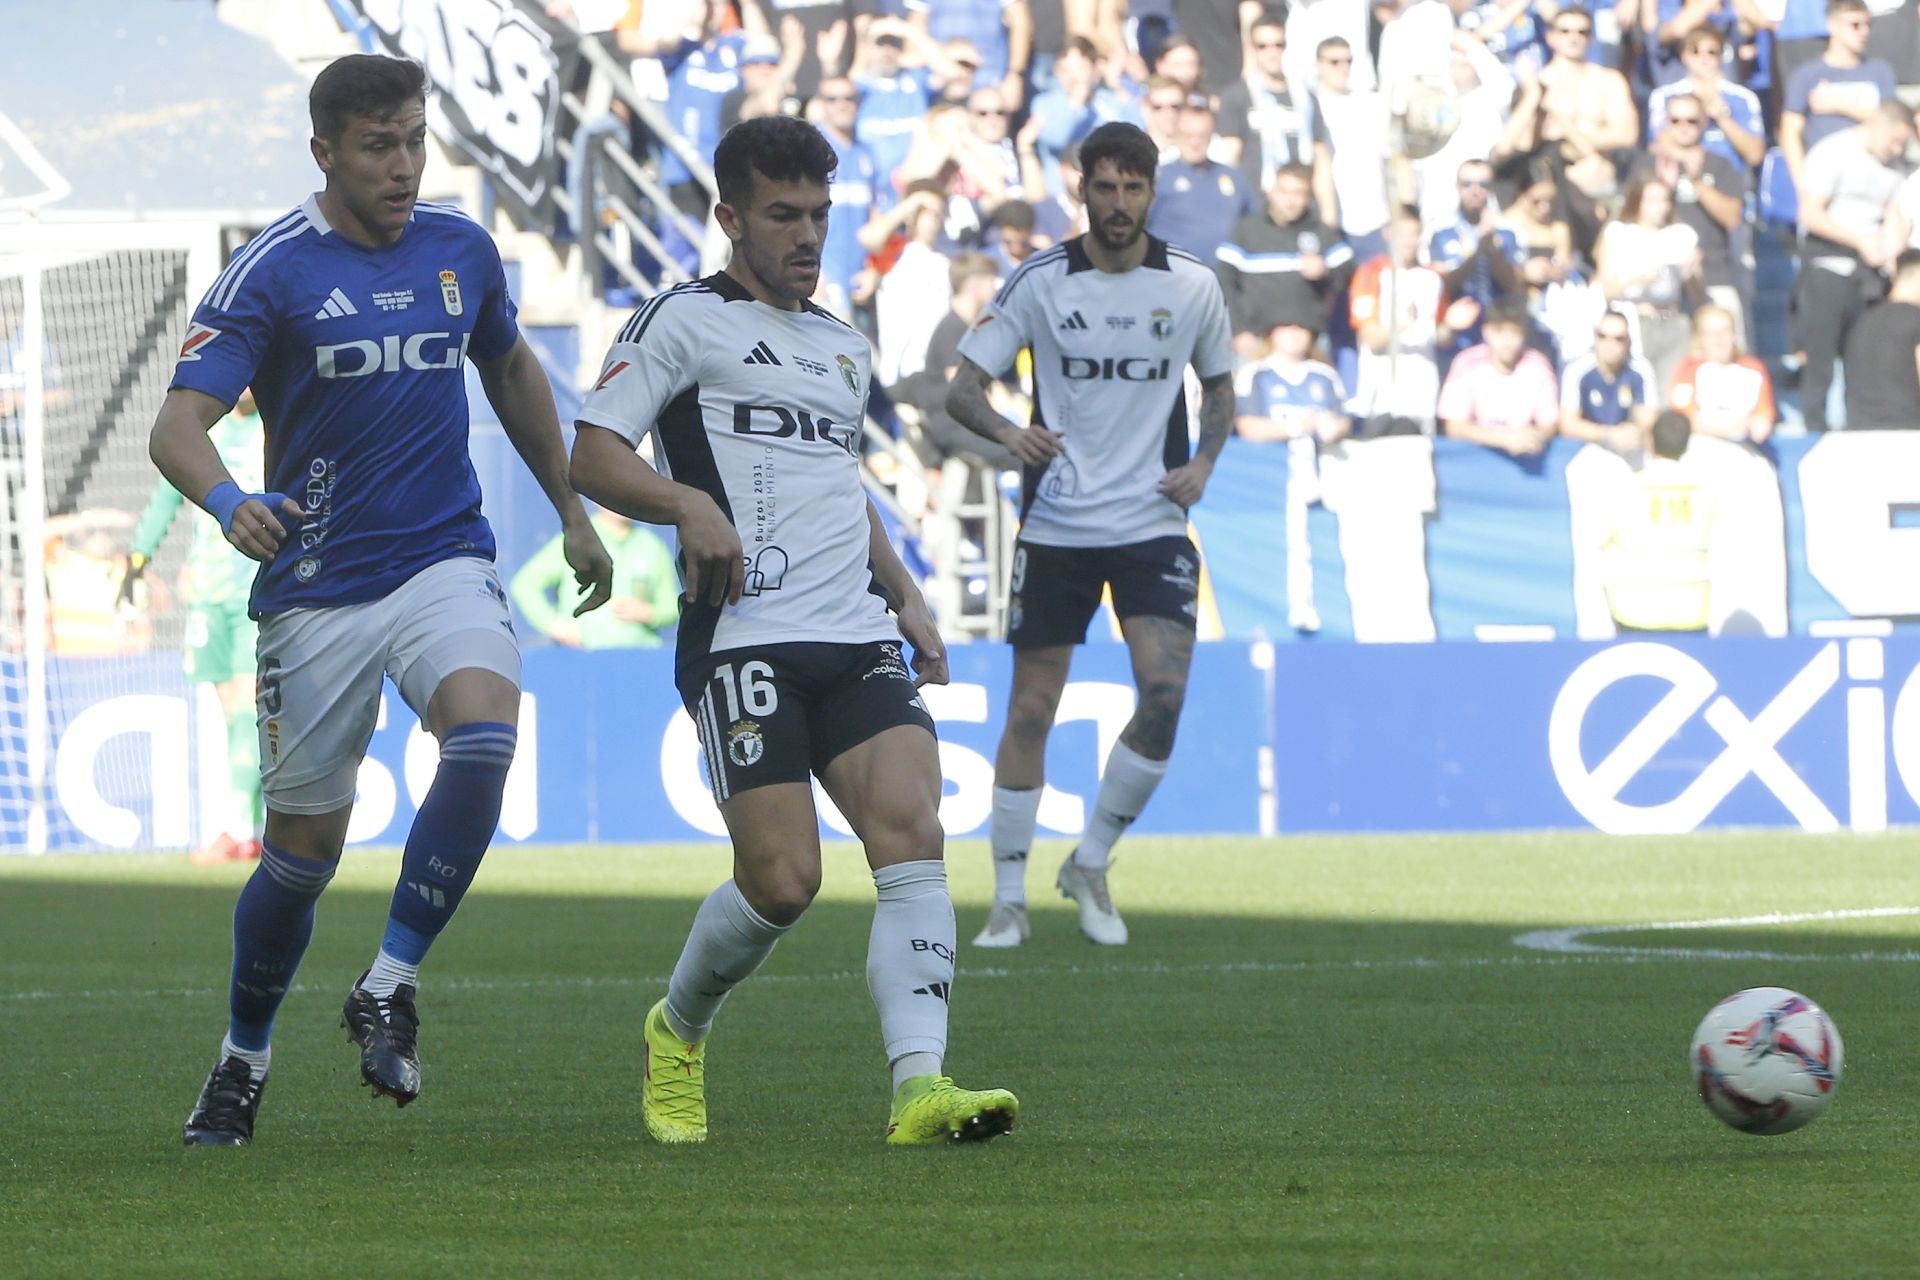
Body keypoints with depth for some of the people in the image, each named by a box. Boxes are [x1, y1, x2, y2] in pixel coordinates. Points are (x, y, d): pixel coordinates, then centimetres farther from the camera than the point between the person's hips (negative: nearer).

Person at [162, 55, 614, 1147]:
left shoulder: (461, 249, 6)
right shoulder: (272, 271, -8)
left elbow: (512, 371, 26)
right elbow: (180, 423, -18)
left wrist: (574, 513, 28)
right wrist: (230, 503, -39)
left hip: (445, 560, 3)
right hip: (316, 590, -3)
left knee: (485, 731, -27)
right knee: (306, 843, 3)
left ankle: (390, 989, -15)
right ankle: (244, 1059, 27)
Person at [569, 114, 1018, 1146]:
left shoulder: (843, 348, 25)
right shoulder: (684, 321, 3)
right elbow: (592, 454, -3)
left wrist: (904, 598, 25)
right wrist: (689, 504, -21)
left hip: (858, 639, 6)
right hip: (744, 639, -6)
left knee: (912, 834, -16)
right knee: (783, 879, -13)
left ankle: (919, 1089, -25)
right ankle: (679, 1034, 17)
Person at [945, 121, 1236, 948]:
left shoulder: (1191, 284, 1)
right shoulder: (1039, 283, -3)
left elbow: (1219, 384, 17)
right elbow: (962, 388, -4)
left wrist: (1203, 462, -1)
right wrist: (1007, 432, -25)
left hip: (1152, 524, 1)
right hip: (1055, 528, -1)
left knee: (1165, 695, -15)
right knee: (1031, 710, 1)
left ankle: (1090, 866, 6)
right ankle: (1008, 898, 13)